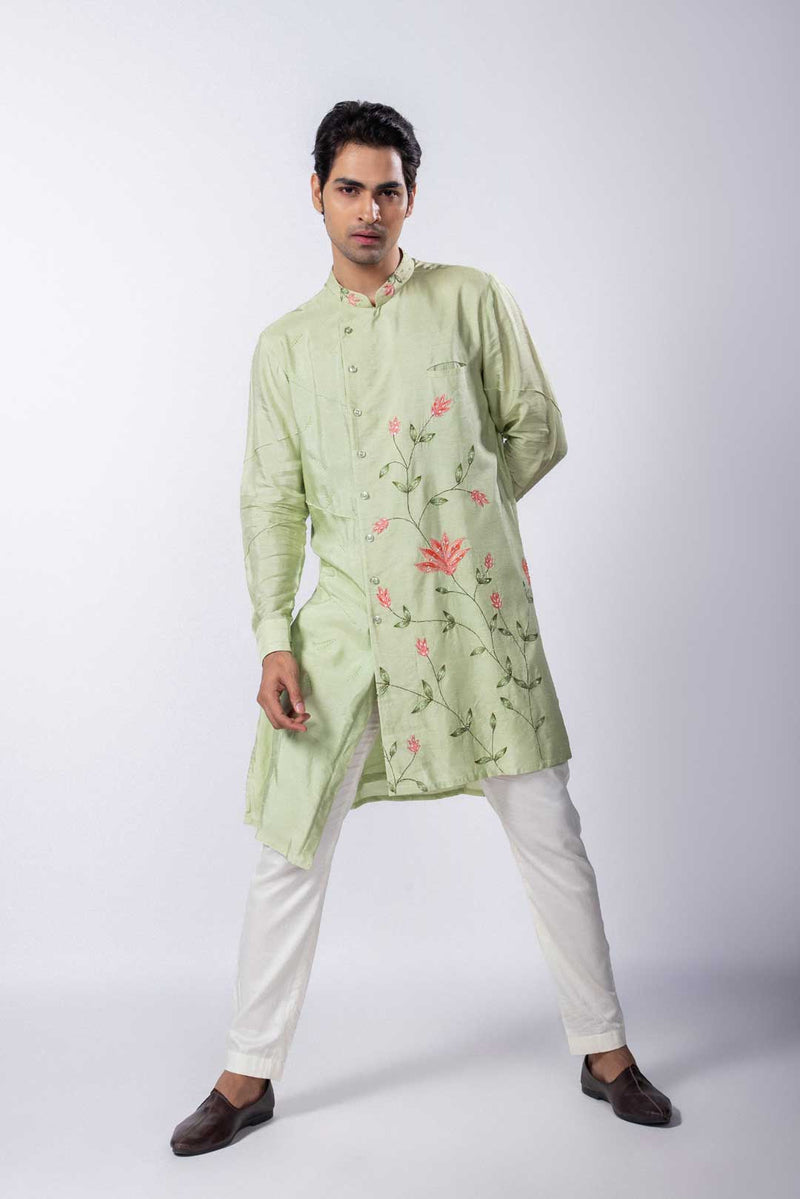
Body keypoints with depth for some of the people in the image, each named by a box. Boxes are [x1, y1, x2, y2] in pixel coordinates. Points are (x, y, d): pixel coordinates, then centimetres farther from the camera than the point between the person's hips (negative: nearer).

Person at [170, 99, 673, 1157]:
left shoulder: (473, 300, 4)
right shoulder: (285, 345, 9)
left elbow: (538, 432, 9)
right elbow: (271, 501, 5)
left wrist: (462, 515, 2)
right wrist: (273, 641, -4)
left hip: (477, 609, -1)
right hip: (347, 616, 1)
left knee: (548, 835, 6)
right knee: (290, 852, 5)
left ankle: (604, 1051, 25)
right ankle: (249, 1076, 22)